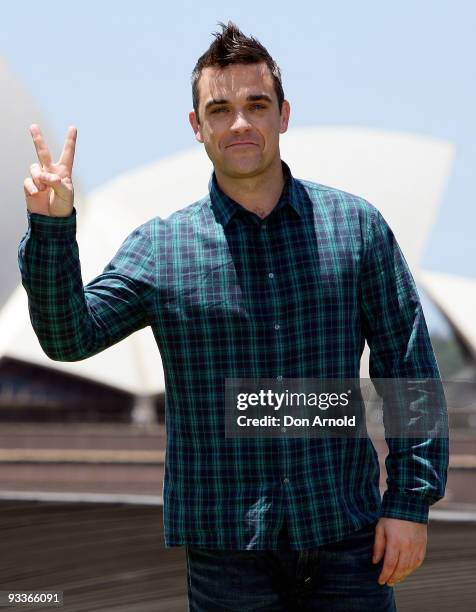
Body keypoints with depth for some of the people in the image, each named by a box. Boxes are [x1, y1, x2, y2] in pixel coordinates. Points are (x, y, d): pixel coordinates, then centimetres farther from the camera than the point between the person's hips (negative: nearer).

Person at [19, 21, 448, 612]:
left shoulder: (357, 225, 3)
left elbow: (408, 367, 4)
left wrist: (410, 501, -1)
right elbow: (70, 336, -7)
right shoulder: (158, 248, 3)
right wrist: (51, 231, -21)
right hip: (226, 544, 0)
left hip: (346, 536, 0)